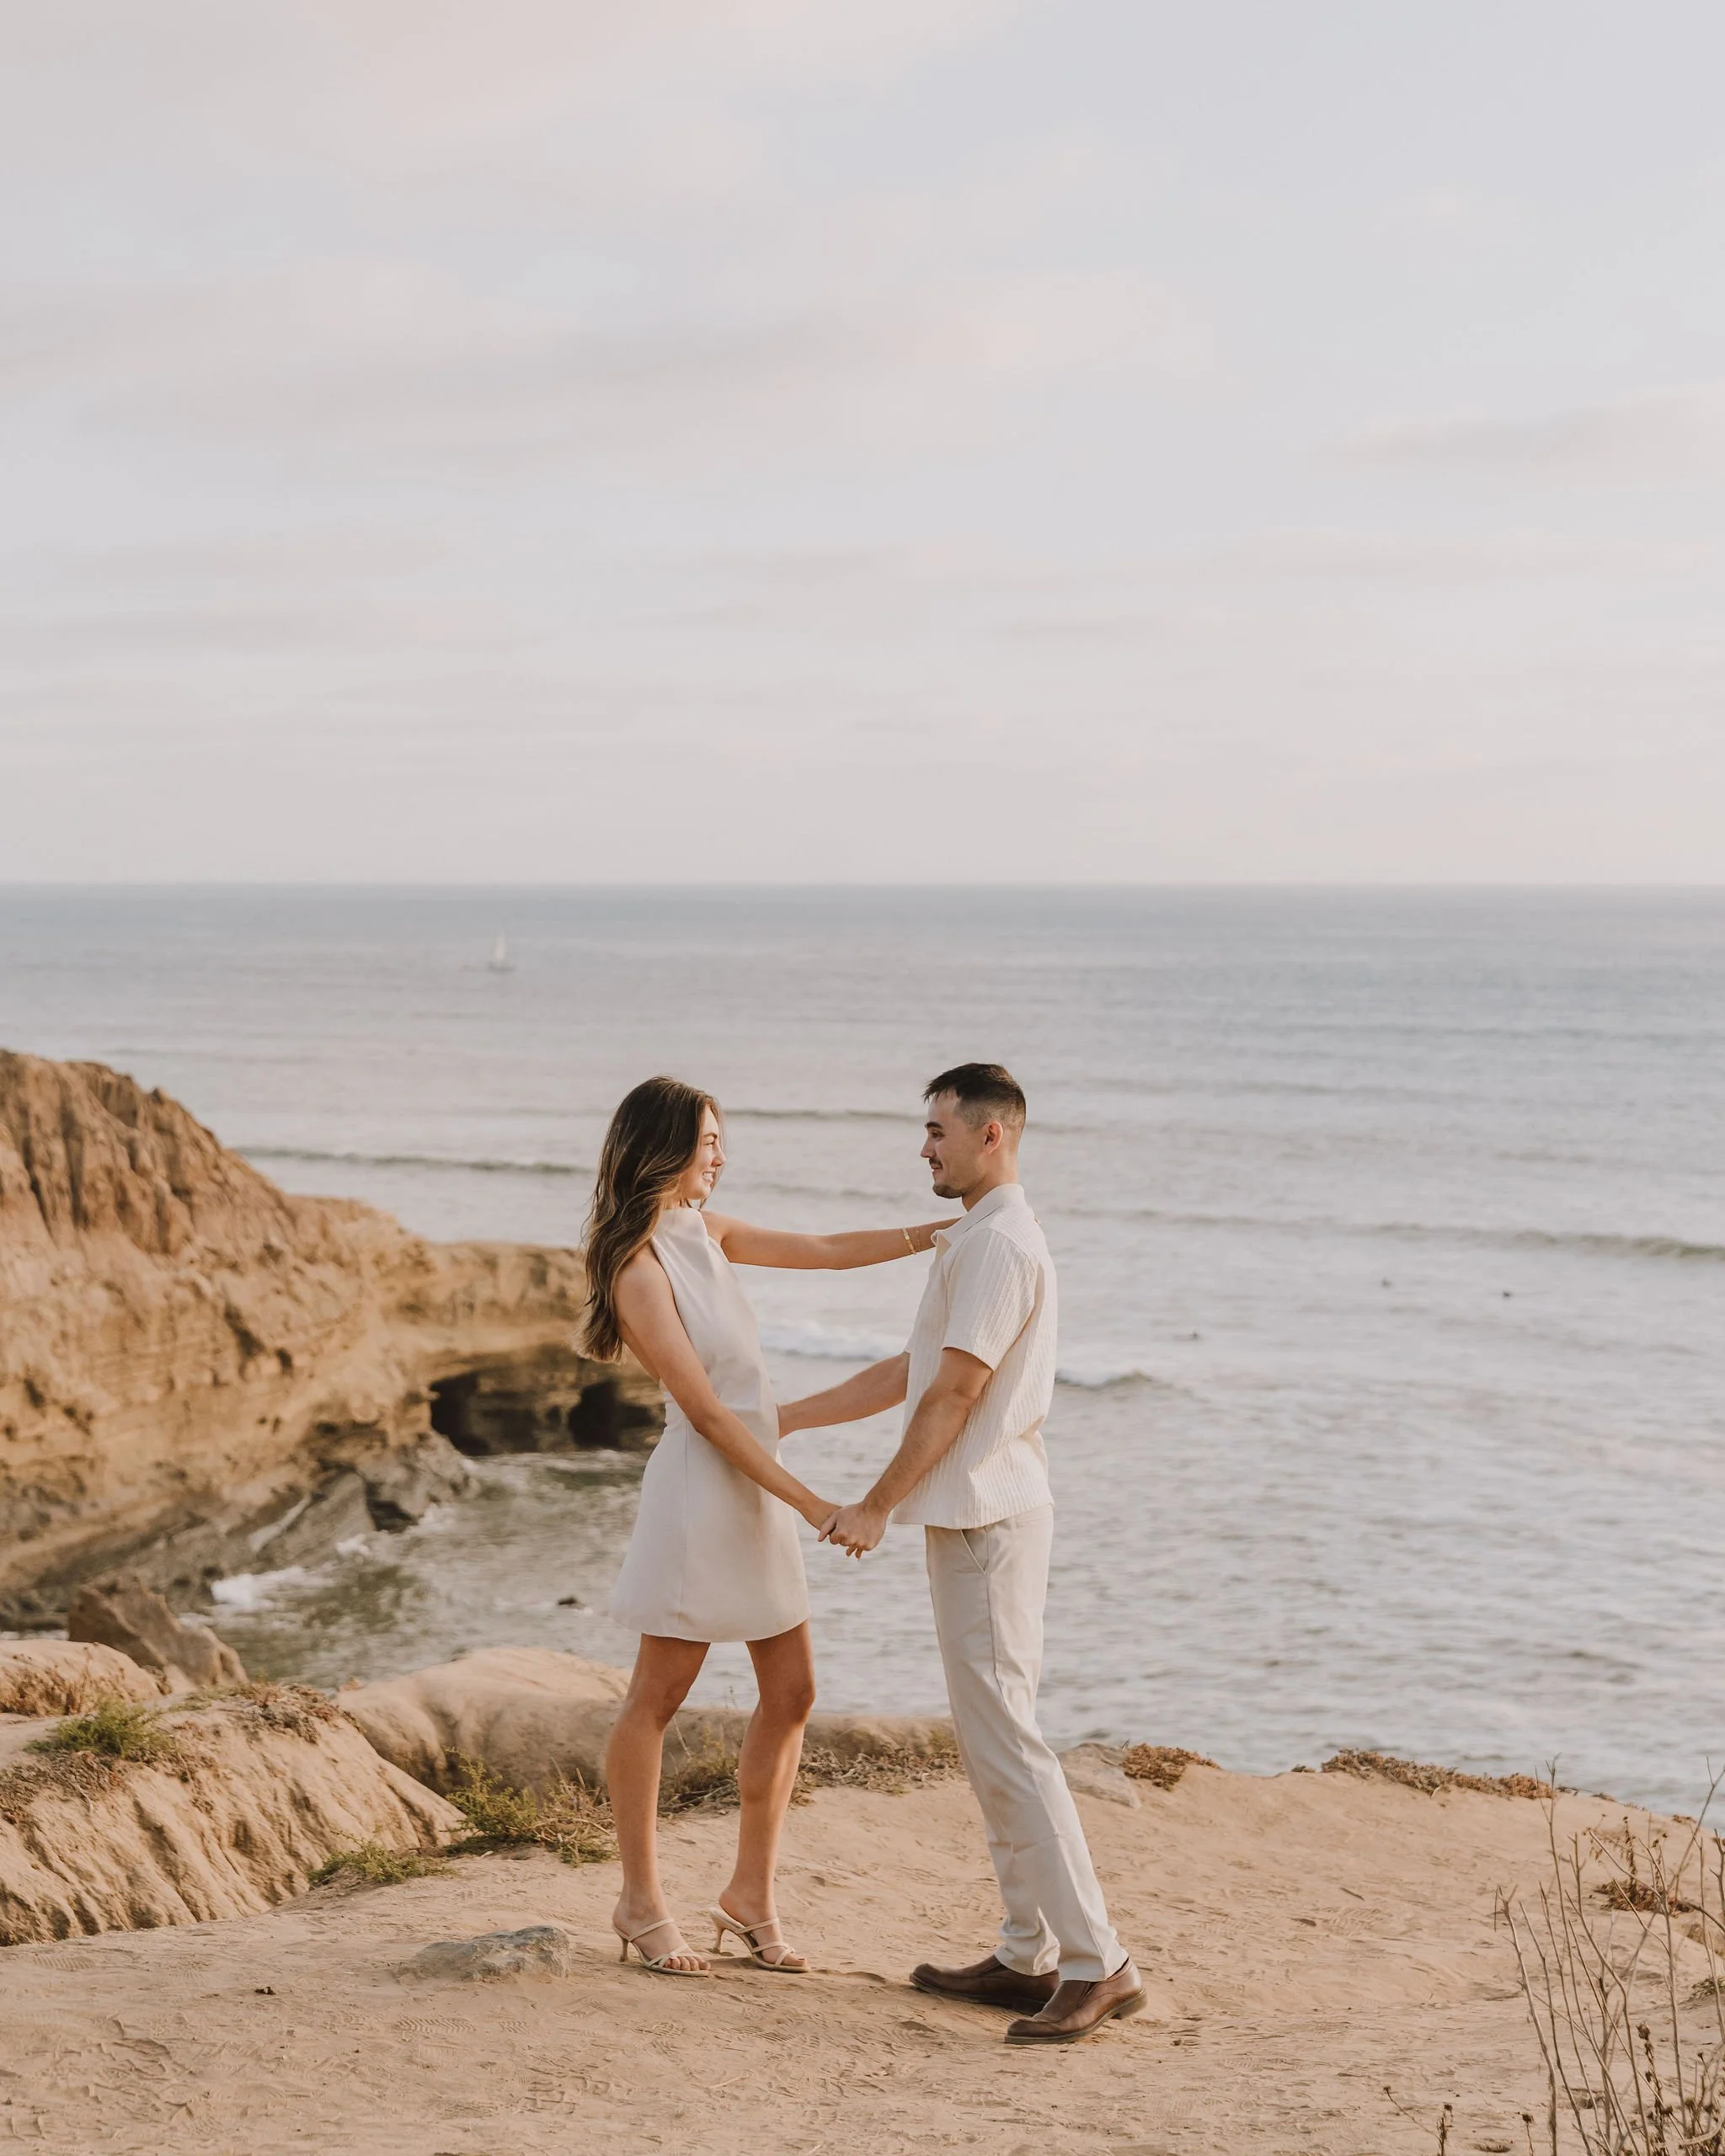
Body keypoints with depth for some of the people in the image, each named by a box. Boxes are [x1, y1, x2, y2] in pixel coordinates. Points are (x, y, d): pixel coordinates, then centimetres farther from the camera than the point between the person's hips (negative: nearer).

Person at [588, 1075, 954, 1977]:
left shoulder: (703, 1230, 9)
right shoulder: (638, 1268, -16)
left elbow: (823, 1250, 16)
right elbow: (705, 1410, -17)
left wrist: (937, 1235, 7)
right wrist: (810, 1502, -18)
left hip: (759, 1482, 9)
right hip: (701, 1486, -9)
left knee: (790, 1691, 9)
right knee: (657, 1698, 4)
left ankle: (751, 1893, 20)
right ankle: (642, 1902, 15)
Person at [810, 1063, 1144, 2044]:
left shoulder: (1000, 1244, -15)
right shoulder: (975, 1239, 19)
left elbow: (954, 1391, -17)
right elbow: (911, 1371, 25)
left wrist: (878, 1506, -12)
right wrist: (784, 1418, 28)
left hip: (988, 1519, -11)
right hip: (980, 1519, 11)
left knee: (1004, 1739, -12)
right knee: (993, 1739, 12)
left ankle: (1097, 1962, -12)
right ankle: (1030, 1954, 16)